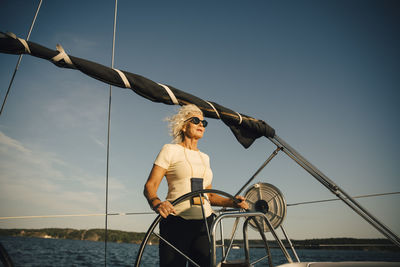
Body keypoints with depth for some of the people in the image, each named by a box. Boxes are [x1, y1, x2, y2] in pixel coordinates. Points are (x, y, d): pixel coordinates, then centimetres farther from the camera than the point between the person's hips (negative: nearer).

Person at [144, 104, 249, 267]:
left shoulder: (204, 157, 19)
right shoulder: (170, 150, 2)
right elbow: (150, 185, -6)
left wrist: (232, 202, 6)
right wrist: (156, 203, -27)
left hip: (204, 223, 5)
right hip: (176, 222, -5)